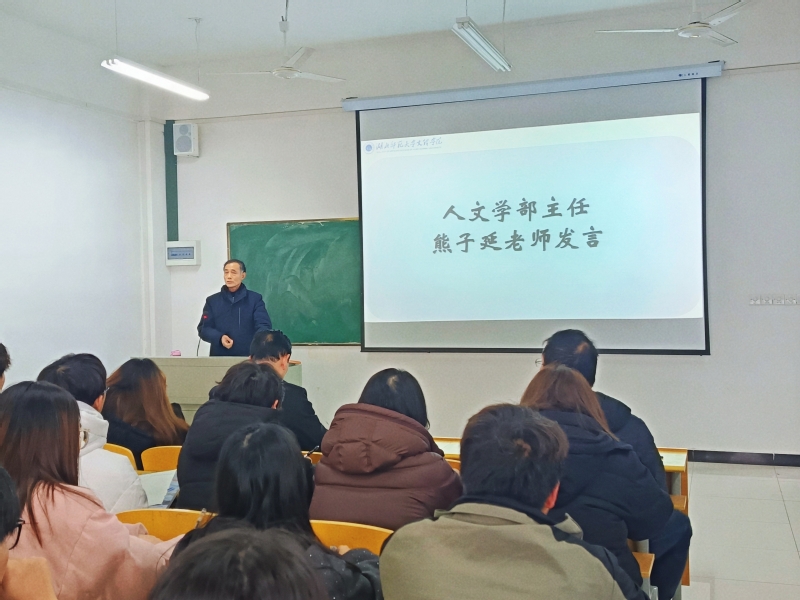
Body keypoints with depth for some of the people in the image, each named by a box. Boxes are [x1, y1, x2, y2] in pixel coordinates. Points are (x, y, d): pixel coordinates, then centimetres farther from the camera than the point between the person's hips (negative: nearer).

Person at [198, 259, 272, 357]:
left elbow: (264, 325, -5)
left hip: (249, 357, -1)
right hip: (220, 357, 1)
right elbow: (203, 328, 6)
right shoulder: (212, 301, 9)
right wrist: (219, 338, -14)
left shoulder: (255, 299, 4)